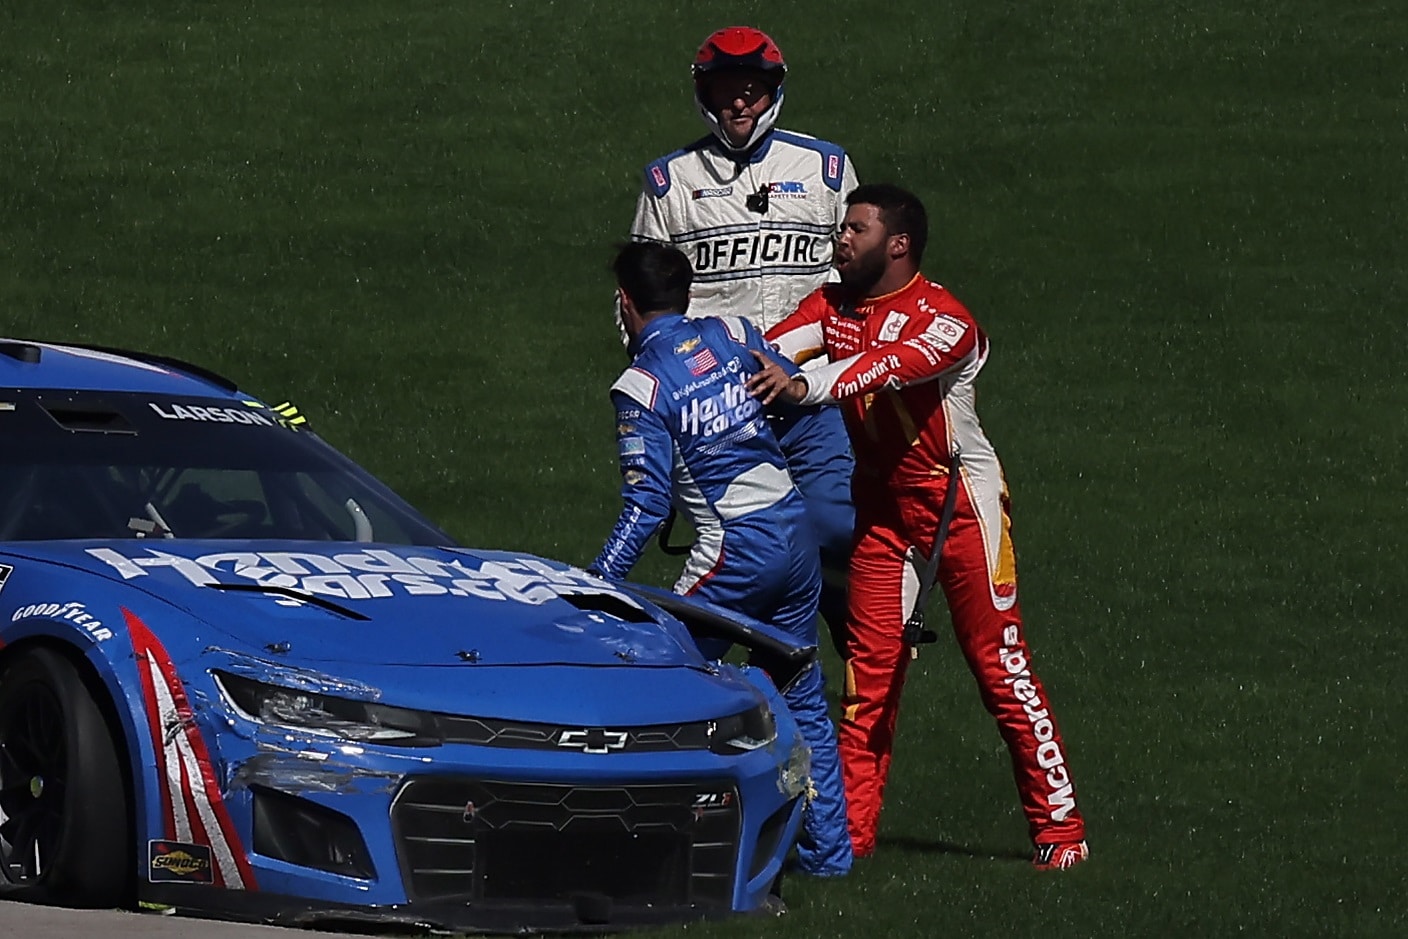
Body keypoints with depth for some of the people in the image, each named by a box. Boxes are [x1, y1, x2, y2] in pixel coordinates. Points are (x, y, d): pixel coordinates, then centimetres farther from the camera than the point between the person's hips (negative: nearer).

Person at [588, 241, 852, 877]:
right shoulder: (734, 334, 7)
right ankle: (828, 849, 14)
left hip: (735, 550, -6)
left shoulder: (640, 386, -8)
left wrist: (598, 584, -9)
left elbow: (647, 505, -12)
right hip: (797, 532, 6)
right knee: (802, 699, 14)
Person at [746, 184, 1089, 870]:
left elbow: (888, 366, -37)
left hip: (959, 498, -6)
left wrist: (807, 386, -54)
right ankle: (850, 832, 6)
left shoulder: (944, 320, -17)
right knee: (870, 664, 3)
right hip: (879, 503, 6)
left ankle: (1060, 829, -2)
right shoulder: (832, 305, 4)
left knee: (999, 661, -6)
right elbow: (773, 347, -13)